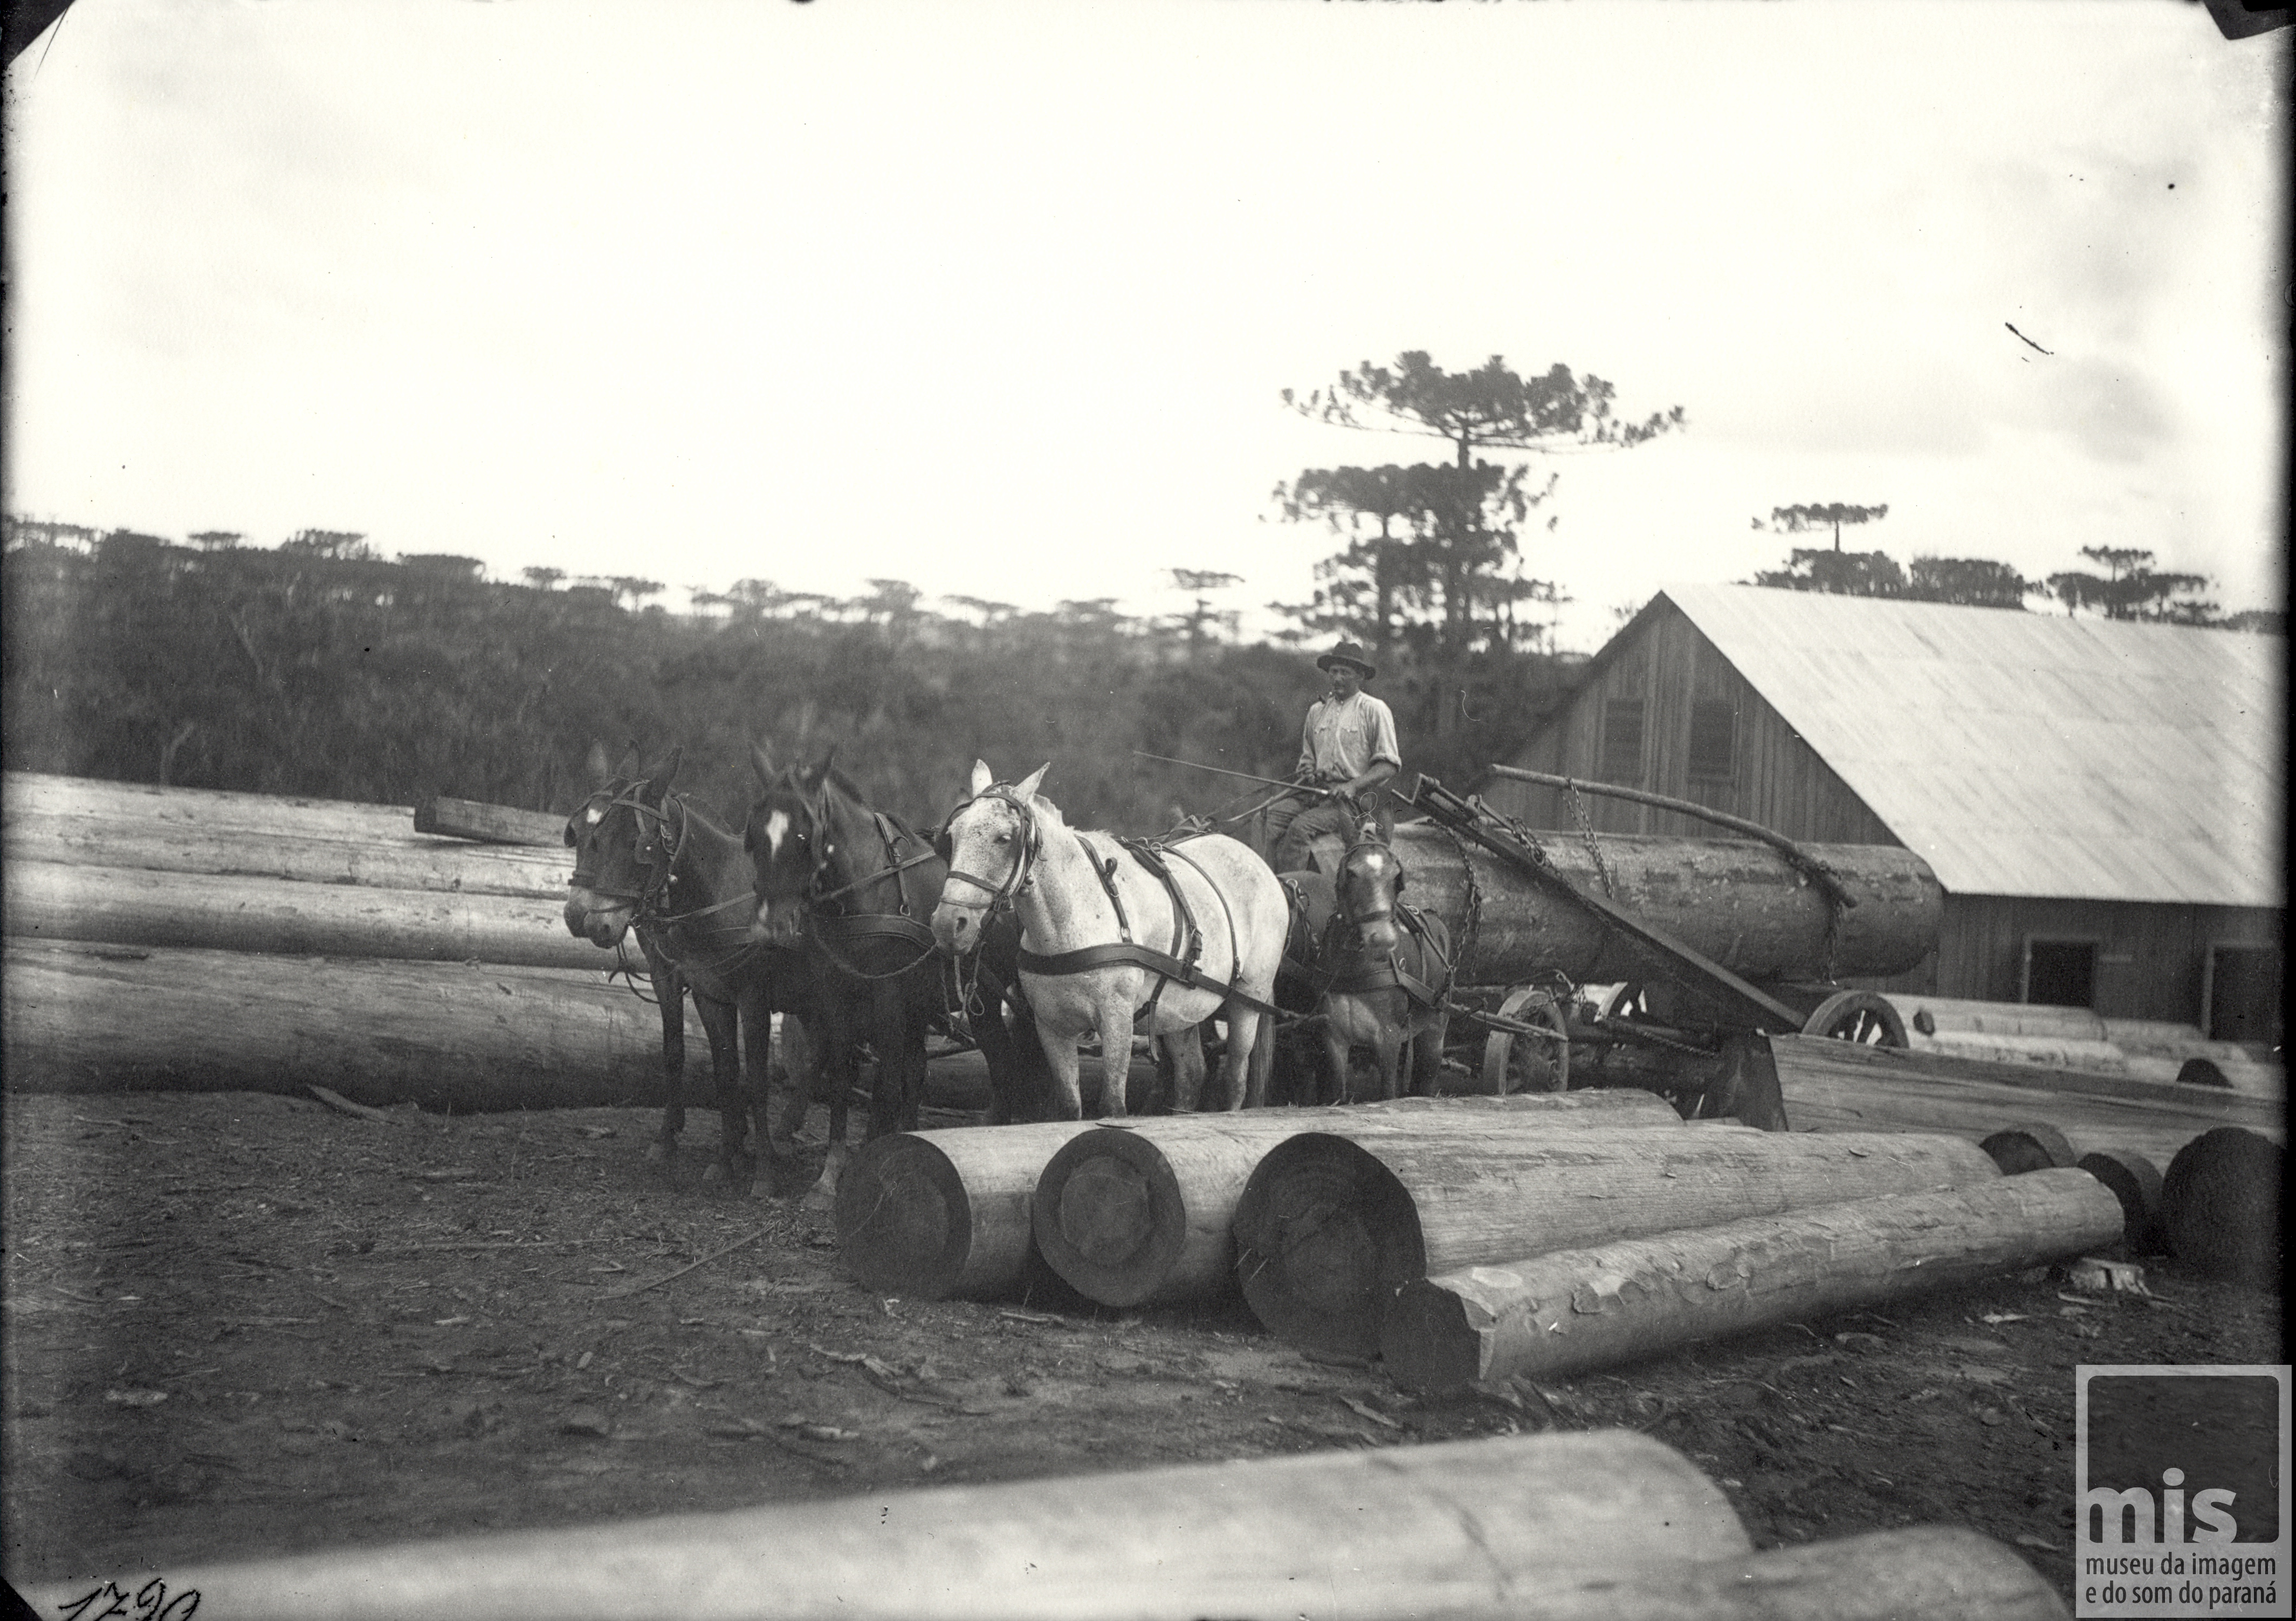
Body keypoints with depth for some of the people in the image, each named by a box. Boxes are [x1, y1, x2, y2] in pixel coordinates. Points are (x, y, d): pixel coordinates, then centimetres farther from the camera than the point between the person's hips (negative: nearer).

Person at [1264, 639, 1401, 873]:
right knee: (1270, 815, -21)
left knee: (1301, 827, -30)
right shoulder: (1317, 710, 19)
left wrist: (1353, 785, -16)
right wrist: (1306, 773, 4)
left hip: (1357, 797, -5)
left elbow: (1389, 765, -3)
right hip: (1316, 791, 6)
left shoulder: (1374, 710, 2)